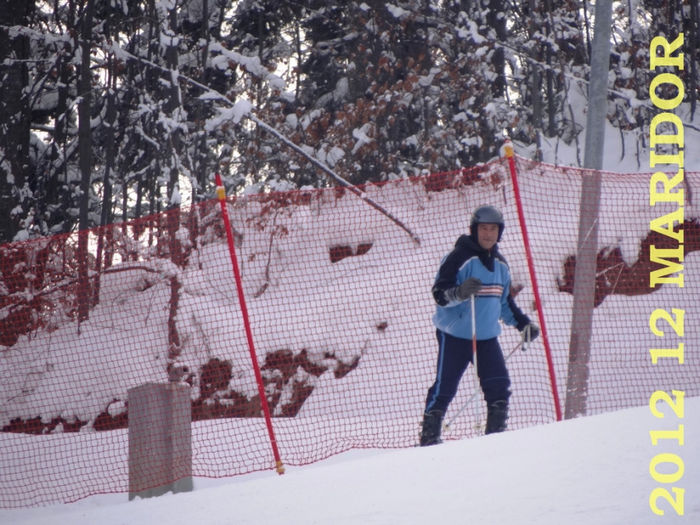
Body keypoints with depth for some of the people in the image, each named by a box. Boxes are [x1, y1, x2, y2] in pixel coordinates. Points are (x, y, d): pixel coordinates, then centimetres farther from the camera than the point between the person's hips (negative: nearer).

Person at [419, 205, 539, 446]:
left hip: (487, 337, 6)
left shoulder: (500, 264, 12)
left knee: (499, 387, -3)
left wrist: (523, 323, 22)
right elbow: (440, 294, -18)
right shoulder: (459, 257, -12)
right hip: (455, 336, -6)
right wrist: (460, 292, -36)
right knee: (444, 387, -3)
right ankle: (429, 436, 9)